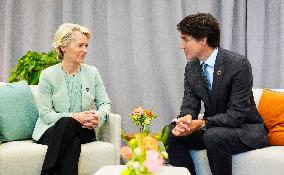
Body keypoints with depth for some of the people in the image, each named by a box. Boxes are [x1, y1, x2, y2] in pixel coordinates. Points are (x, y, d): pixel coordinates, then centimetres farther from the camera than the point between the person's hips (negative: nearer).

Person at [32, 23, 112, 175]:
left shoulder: (92, 72, 9)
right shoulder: (48, 75, -2)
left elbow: (105, 103, 10)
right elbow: (45, 114, -8)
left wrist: (99, 116, -15)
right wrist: (74, 117, -22)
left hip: (84, 131, 2)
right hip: (52, 131, -2)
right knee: (67, 122, -35)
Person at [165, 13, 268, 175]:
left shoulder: (238, 64, -21)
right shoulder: (191, 67, 1)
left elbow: (237, 114, -24)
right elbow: (189, 105, -2)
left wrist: (202, 123, -33)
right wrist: (186, 119, -26)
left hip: (246, 129, -6)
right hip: (213, 128, 6)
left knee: (214, 136, -35)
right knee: (171, 133, -13)